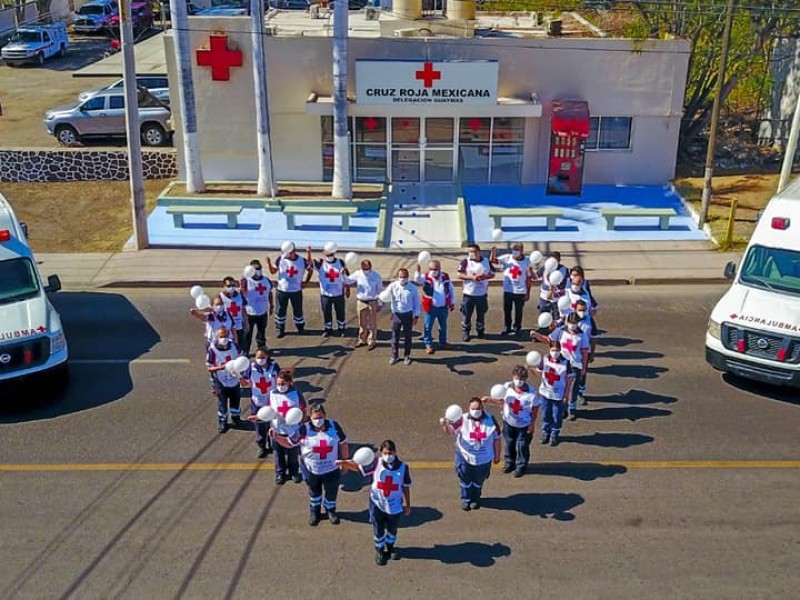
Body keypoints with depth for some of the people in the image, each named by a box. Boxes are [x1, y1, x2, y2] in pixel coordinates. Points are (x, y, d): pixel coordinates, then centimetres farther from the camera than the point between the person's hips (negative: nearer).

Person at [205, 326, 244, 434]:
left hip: (234, 379, 3)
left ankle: (235, 416, 47)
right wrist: (221, 367, -33)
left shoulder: (234, 346, -12)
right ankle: (222, 422, 33)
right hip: (221, 381, -3)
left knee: (236, 399, 21)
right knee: (222, 402, 11)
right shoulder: (212, 350, -23)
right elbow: (209, 368, -17)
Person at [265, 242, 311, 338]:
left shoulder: (302, 260, -10)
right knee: (280, 310, 8)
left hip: (296, 290, 0)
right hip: (282, 290, 0)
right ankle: (280, 330, 22)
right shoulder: (281, 259, -9)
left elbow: (309, 270, 7)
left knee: (298, 310, 12)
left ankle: (300, 328, 31)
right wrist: (269, 263, -18)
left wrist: (305, 281, 5)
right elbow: (273, 271, -1)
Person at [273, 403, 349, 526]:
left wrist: (345, 461, 2)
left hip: (332, 469, 1)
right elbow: (289, 443, -8)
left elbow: (343, 443, -2)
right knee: (314, 491, 24)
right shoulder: (304, 430, -19)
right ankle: (314, 511, 50)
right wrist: (276, 437, -23)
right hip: (312, 470, -1)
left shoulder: (334, 426, -15)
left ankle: (330, 510, 49)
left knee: (331, 491, 20)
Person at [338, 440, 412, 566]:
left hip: (395, 505, 1)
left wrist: (407, 504, 5)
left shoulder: (403, 467, -14)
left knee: (392, 529, 22)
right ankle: (379, 551, 39)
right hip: (377, 504, -1)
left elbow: (406, 486, -3)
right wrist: (345, 463, -40)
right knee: (378, 530, 14)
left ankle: (390, 547, 50)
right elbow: (358, 467, -20)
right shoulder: (375, 464, -18)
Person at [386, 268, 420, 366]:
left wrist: (416, 316, 2)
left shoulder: (413, 288, -5)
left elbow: (416, 302, 2)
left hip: (408, 315, 0)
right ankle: (394, 356, 22)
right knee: (395, 336, 9)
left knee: (407, 336, 10)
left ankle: (407, 356, 24)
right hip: (396, 314, 0)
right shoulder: (393, 286, -6)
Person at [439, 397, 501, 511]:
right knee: (465, 480, 16)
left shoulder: (491, 420, -11)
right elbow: (450, 431, -21)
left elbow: (496, 438, -1)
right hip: (465, 456, -1)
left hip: (483, 458, 1)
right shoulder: (463, 420, -15)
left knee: (478, 480, 21)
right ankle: (465, 499, 39)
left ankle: (475, 499, 44)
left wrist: (497, 455, 5)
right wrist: (444, 424, -45)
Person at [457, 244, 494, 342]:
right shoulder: (466, 261, -5)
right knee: (466, 314, 4)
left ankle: (480, 331, 29)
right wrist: (472, 277, -20)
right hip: (468, 293, -2)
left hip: (482, 294, 2)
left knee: (481, 314, 12)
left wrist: (485, 277, -14)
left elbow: (492, 274, 8)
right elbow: (459, 275, -8)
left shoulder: (486, 261, 4)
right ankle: (465, 332, 19)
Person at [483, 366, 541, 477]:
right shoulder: (507, 387, -15)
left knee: (522, 446, 11)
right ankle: (510, 463, 45)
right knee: (509, 444, 21)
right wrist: (490, 400, -15)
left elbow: (535, 408, -12)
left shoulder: (531, 393, -24)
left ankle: (521, 466, 35)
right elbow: (502, 401, -1)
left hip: (524, 425, -3)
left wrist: (532, 423, -11)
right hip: (508, 422, 3)